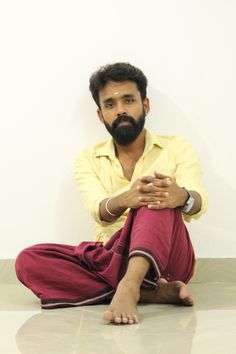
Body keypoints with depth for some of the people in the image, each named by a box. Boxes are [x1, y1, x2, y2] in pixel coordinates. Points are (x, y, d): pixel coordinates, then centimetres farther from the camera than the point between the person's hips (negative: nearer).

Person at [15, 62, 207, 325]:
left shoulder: (176, 148, 5)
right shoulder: (88, 160, 9)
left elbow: (198, 202, -14)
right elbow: (99, 211, -12)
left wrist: (183, 197, -41)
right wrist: (125, 200, -38)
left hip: (164, 259, -2)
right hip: (111, 258, 2)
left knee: (159, 198, -27)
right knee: (29, 261, -22)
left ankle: (128, 286, -48)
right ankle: (151, 292, -27)